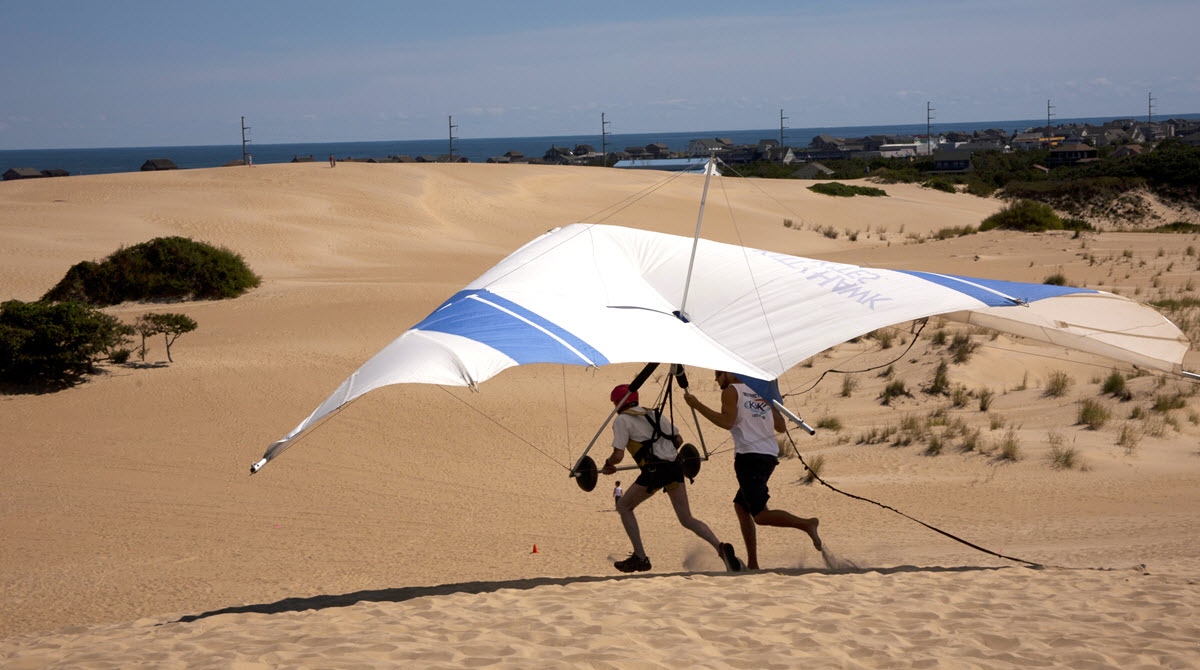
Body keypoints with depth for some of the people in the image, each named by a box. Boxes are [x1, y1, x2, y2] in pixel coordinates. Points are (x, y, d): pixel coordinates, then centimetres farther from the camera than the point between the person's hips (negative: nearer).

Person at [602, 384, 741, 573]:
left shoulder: (622, 420, 3)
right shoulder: (654, 414, 23)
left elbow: (618, 456, -4)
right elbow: (679, 440, 26)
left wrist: (608, 464, 17)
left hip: (654, 471, -6)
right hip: (674, 467, 6)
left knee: (624, 507, 16)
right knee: (687, 519, 8)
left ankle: (640, 558, 9)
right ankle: (720, 547, -17)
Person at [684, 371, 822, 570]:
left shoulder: (731, 391, 2)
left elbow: (727, 422, -14)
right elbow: (780, 427, 17)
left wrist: (697, 405, -8)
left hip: (750, 456, -8)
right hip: (770, 455, 8)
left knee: (760, 515, -9)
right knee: (740, 506, 17)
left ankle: (806, 524, -27)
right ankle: (752, 564, 12)